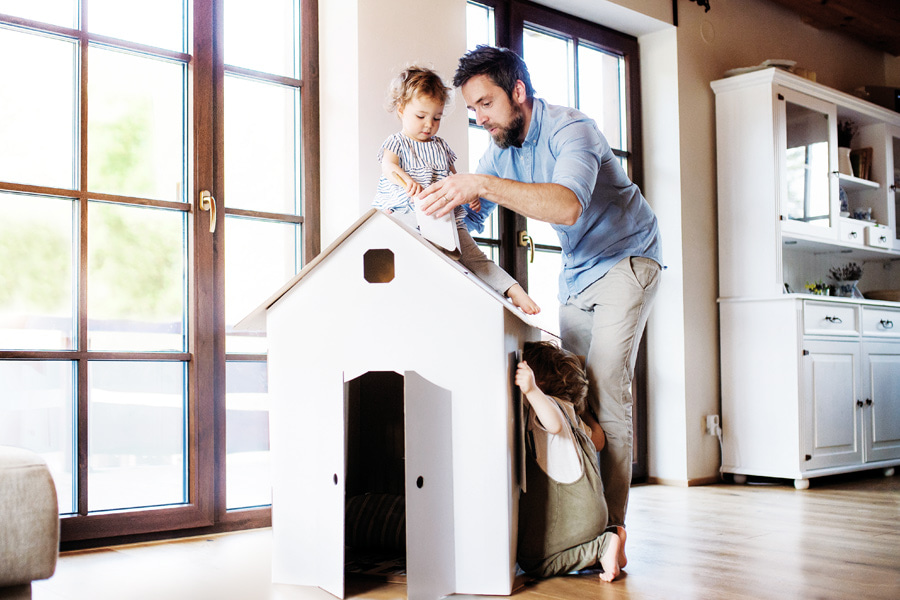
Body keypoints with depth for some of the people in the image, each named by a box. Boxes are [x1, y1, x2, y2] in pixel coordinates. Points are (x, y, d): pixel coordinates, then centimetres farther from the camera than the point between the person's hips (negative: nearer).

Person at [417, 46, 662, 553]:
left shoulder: (570, 130, -24)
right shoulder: (502, 148, 1)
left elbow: (568, 205, -44)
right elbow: (471, 216, 3)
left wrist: (483, 185, -50)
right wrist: (442, 209, -19)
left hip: (627, 259, -8)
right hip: (576, 272, 8)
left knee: (606, 391, -17)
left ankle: (612, 527, -14)